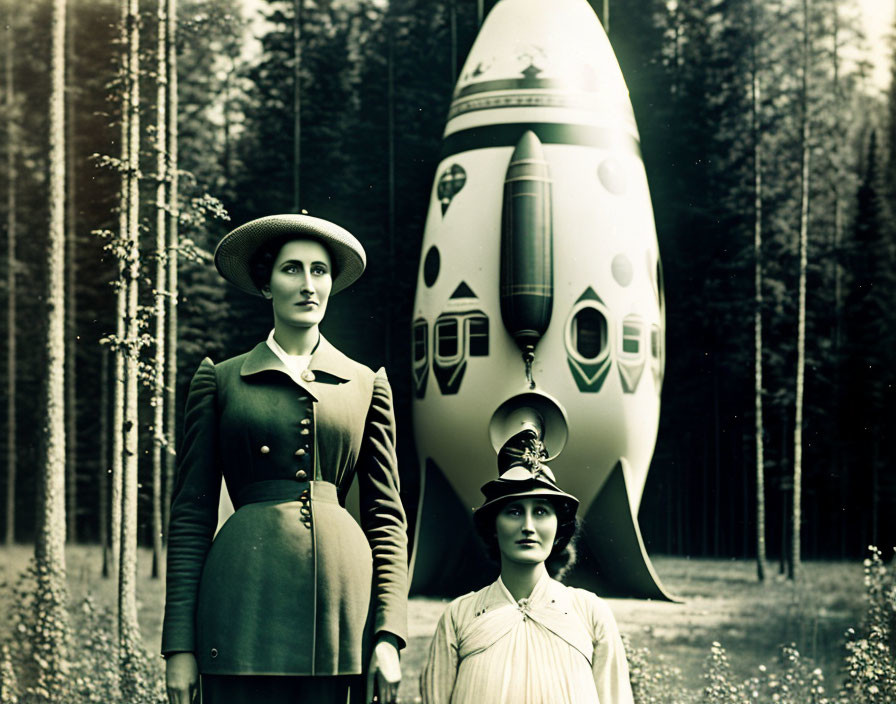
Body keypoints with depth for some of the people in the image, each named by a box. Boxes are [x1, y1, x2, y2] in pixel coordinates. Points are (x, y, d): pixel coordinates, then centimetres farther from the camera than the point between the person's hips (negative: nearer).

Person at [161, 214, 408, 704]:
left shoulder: (366, 386, 12)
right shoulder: (220, 381, 8)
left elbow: (386, 517, 10)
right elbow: (191, 516, 5)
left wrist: (388, 635, -1)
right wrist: (179, 645, -2)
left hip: (340, 596, 1)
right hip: (247, 600, -1)